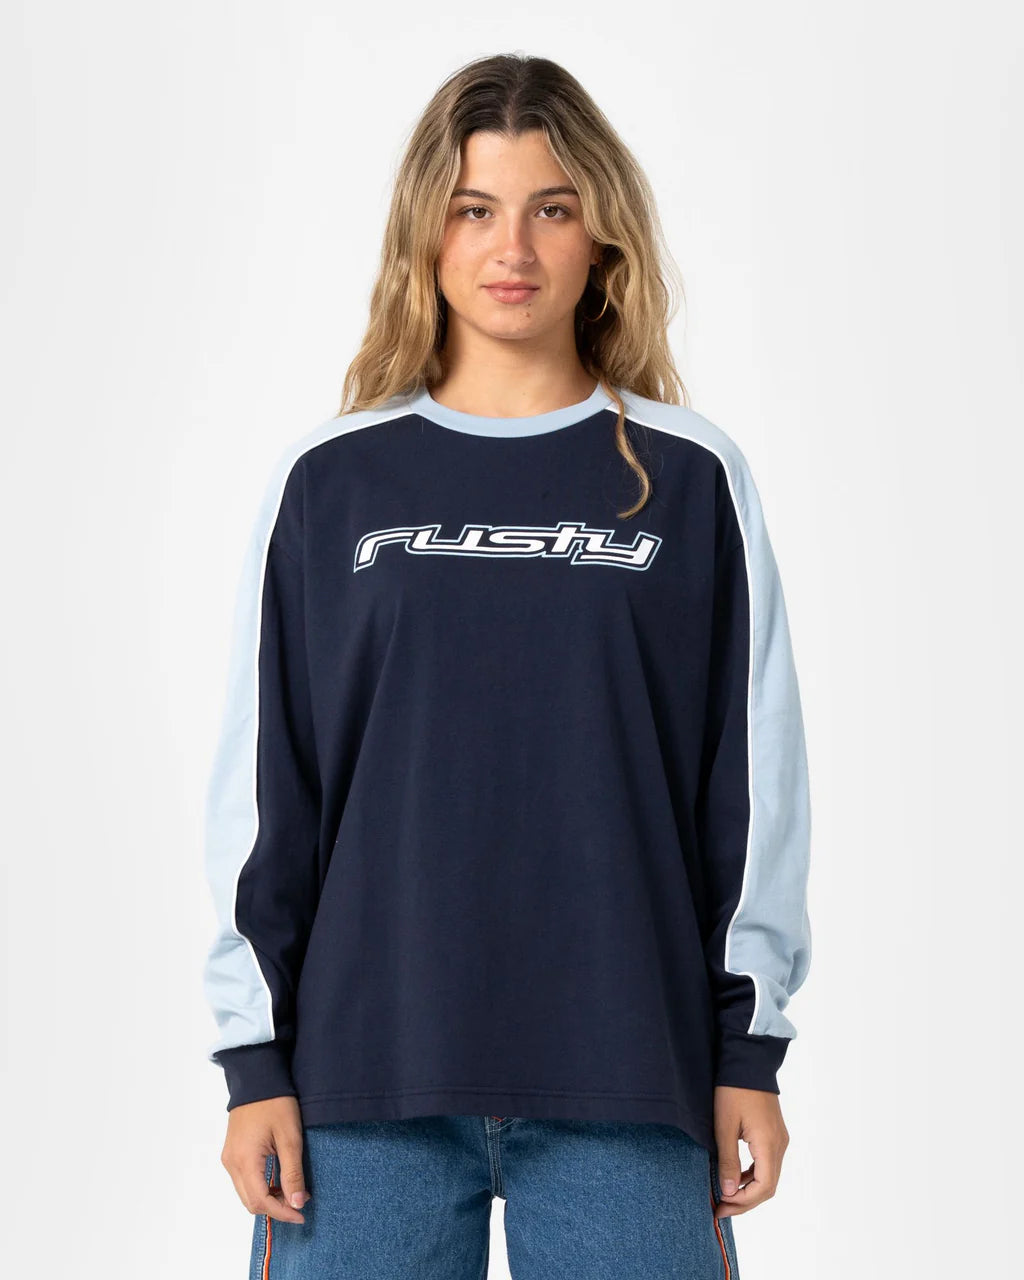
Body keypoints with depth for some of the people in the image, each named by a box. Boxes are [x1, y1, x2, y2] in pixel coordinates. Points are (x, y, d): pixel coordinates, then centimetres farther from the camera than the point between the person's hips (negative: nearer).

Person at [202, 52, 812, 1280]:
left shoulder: (690, 478, 5)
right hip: (365, 1087, 1)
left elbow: (755, 775, 5)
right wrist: (254, 1059, 2)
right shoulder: (328, 480, 6)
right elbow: (257, 781, 6)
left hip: (627, 1088, 0)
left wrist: (750, 1051, 3)